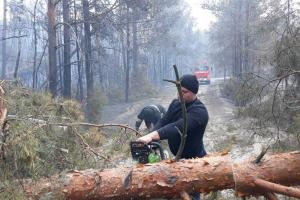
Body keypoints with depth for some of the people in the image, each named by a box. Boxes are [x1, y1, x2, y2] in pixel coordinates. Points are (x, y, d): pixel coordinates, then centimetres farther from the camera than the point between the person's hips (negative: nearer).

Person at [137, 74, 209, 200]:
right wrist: (150, 138, -27)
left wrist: (152, 136, -47)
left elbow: (178, 127, -36)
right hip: (179, 158, 7)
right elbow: (163, 122, -8)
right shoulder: (175, 104, 3)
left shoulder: (199, 111, -23)